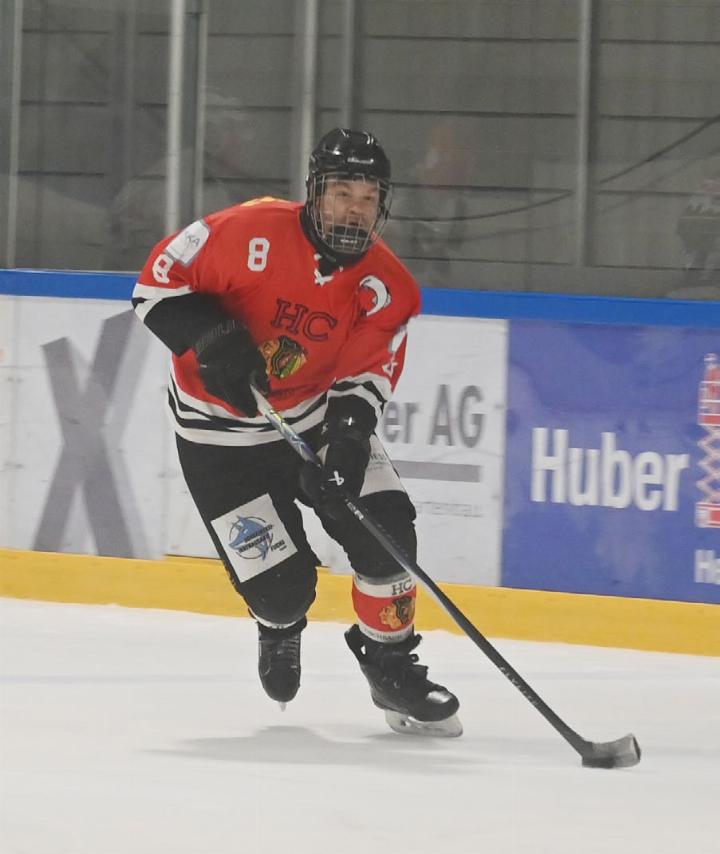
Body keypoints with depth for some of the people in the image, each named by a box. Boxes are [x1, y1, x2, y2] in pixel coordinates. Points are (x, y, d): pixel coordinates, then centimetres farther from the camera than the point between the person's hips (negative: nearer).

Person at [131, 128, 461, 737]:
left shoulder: (388, 290, -12)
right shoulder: (250, 233, -23)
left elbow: (366, 374, -10)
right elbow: (160, 278, -14)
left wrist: (350, 432, -30)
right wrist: (213, 338, -29)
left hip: (317, 416, 4)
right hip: (223, 433, -4)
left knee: (384, 529, -15)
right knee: (281, 585, -9)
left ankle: (390, 663, 7)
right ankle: (279, 627, 30)